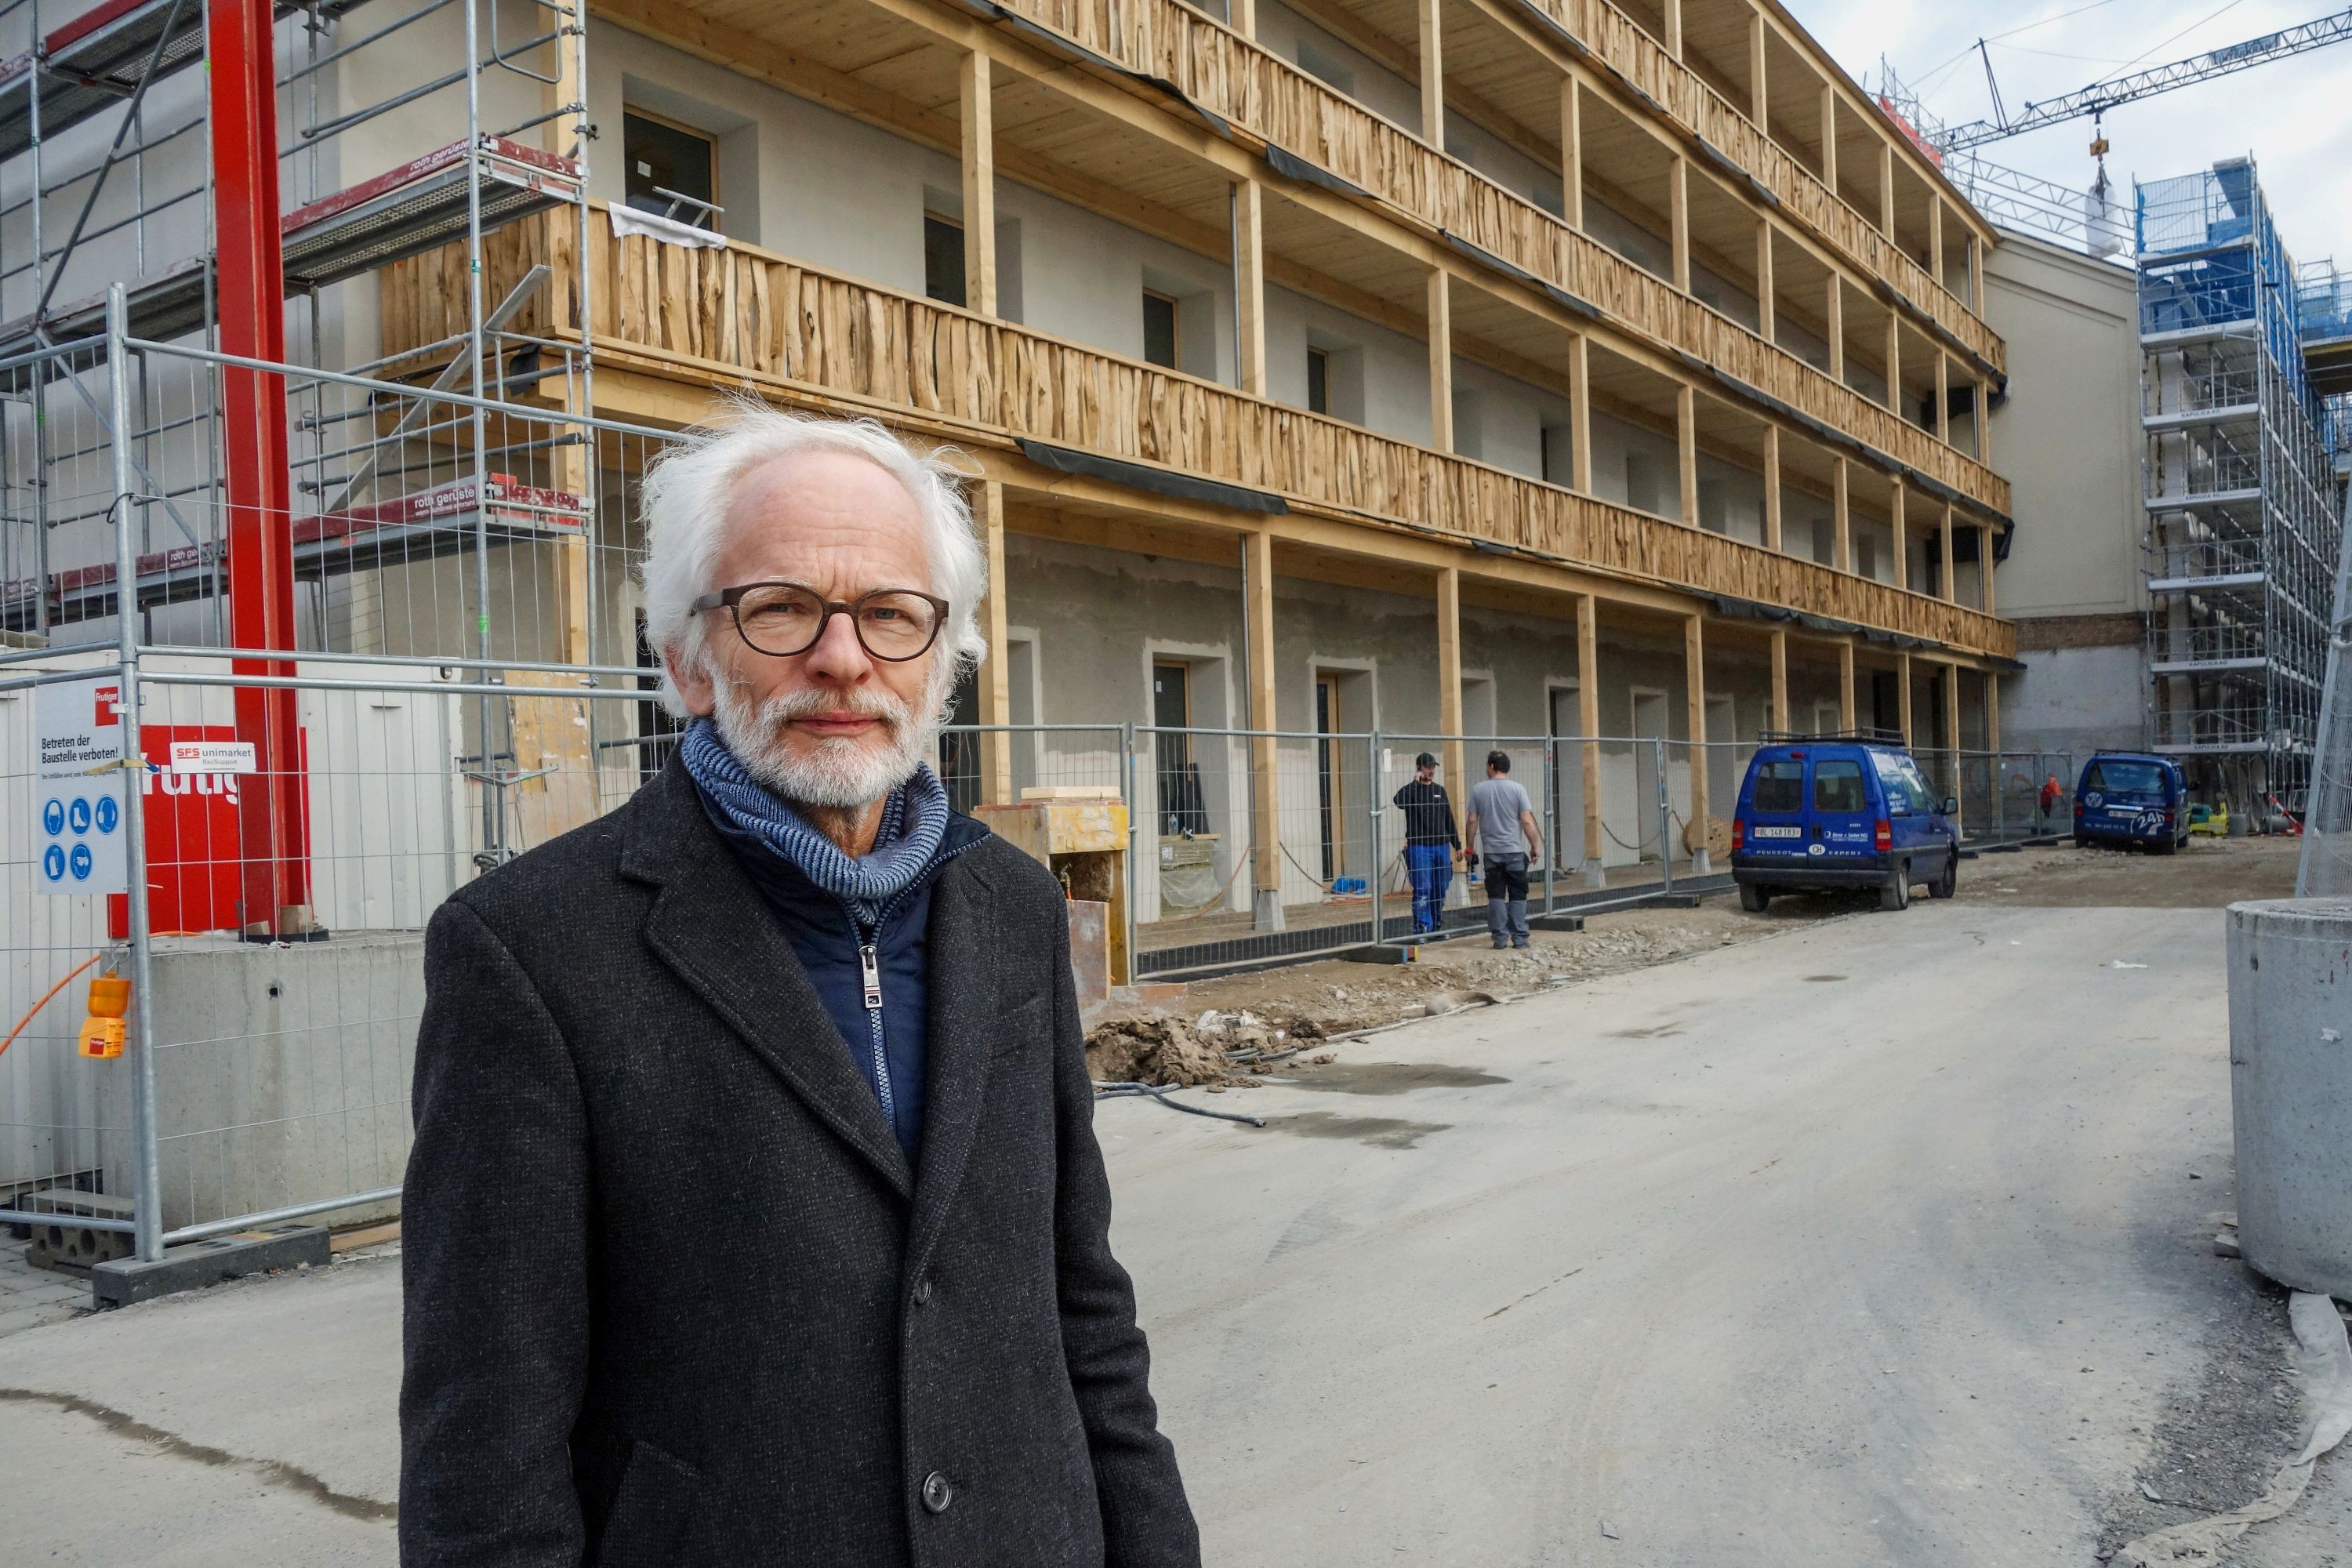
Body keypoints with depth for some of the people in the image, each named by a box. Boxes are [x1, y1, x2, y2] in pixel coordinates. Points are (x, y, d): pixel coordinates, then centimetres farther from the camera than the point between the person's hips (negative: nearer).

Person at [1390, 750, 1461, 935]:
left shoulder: (1440, 790, 15)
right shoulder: (1411, 789, -3)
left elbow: (1449, 820, 20)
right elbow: (1399, 800, -28)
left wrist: (1457, 844, 18)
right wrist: (1416, 782, -22)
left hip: (1442, 846, 6)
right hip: (1419, 848, -6)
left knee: (1440, 890, 8)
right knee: (1423, 890, -10)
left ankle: (1436, 928, 17)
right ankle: (1422, 929, -8)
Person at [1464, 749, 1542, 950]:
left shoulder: (1478, 789, 1)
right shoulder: (1517, 788, -4)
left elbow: (1473, 820, 3)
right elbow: (1527, 821, -7)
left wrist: (1471, 846, 13)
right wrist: (1535, 846, 2)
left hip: (1491, 852, 1)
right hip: (1515, 851, -1)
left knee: (1496, 896, 5)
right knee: (1518, 896, 5)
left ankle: (1500, 937, 3)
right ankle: (1519, 938, 3)